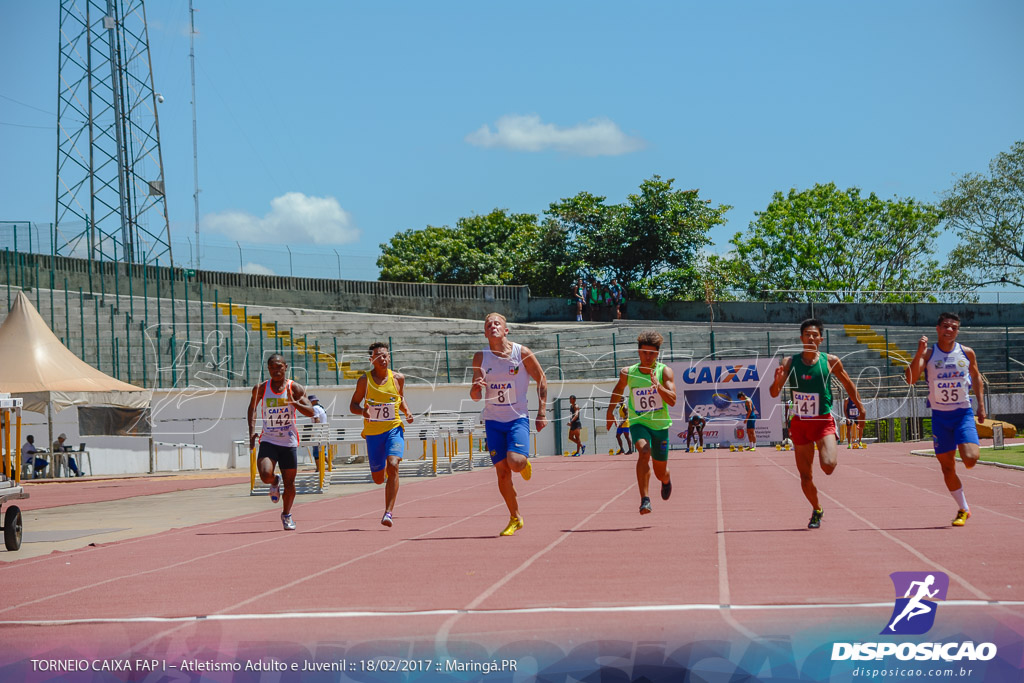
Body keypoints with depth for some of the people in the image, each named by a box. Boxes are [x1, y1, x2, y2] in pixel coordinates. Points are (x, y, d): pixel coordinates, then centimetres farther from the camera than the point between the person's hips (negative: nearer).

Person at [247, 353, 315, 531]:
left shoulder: (295, 388, -3)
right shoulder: (261, 388, 1)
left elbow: (311, 412, -8)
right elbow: (252, 408, 17)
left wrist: (295, 403, -26)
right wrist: (252, 430, 3)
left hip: (289, 443, 0)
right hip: (268, 441, 0)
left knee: (289, 484, 5)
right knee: (266, 475, -23)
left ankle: (286, 514, 31)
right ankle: (275, 482, 15)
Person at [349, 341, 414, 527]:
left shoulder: (398, 378, 3)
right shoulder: (365, 380, -3)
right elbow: (353, 405, 3)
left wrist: (407, 411, 0)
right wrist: (363, 411, -19)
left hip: (394, 429, 0)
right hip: (373, 432, 0)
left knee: (393, 466, -25)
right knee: (378, 479, 9)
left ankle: (388, 512, -23)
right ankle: (383, 469, 50)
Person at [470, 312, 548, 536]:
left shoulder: (522, 353, -7)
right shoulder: (480, 358, -1)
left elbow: (541, 380, 4)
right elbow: (475, 396, 3)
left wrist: (542, 411, -1)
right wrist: (476, 388, -21)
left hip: (518, 418, -2)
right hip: (493, 420, 2)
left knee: (515, 462, -24)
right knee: (502, 472, 0)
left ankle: (525, 463, 15)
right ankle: (515, 518, 17)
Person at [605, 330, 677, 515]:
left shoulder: (665, 371, -9)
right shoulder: (627, 373, -5)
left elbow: (672, 400, -21)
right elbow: (618, 389, 18)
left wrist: (658, 385, -35)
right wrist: (610, 411, 25)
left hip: (660, 425, 1)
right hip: (638, 423, -1)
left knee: (660, 472, 11)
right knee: (644, 452, -32)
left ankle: (666, 480, 51)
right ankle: (645, 500, -32)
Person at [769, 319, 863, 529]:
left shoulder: (830, 361, -6)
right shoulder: (790, 362, -4)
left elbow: (848, 384, 9)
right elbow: (774, 393, -6)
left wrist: (861, 409, 9)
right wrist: (777, 380, -27)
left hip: (823, 421, -2)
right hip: (800, 423, 2)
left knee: (827, 466, -25)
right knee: (805, 477, 6)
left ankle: (833, 461, 13)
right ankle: (817, 510, 31)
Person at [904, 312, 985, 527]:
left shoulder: (967, 353, 1)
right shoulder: (928, 354, -5)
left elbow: (976, 377, 17)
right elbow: (911, 379, -18)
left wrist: (981, 404, 10)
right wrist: (919, 352, -28)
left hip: (963, 413, 0)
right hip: (940, 416, 0)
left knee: (970, 459, -20)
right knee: (947, 467, 3)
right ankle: (963, 509, 19)